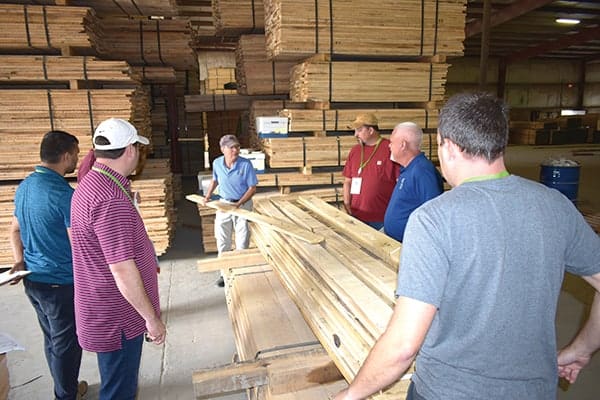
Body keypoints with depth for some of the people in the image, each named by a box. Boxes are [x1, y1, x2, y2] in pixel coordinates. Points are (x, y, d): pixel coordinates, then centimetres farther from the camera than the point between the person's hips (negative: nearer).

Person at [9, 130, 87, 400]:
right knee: (66, 344, 10)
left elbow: (15, 230, 14)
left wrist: (19, 262, 10)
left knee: (51, 339, 22)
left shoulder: (24, 187, 4)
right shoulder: (65, 195, -24)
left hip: (33, 280, 9)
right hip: (61, 284, -8)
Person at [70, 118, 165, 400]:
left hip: (108, 309, 10)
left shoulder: (91, 184, 5)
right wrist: (152, 318, -17)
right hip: (116, 317, -10)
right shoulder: (111, 200, -29)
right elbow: (123, 272, -27)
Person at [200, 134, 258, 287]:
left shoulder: (246, 164, -18)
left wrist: (238, 204, -21)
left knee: (242, 240, 4)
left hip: (243, 204, -3)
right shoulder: (217, 163, -6)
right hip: (223, 204, 3)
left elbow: (252, 188, -13)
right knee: (222, 240, 9)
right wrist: (207, 197, 6)